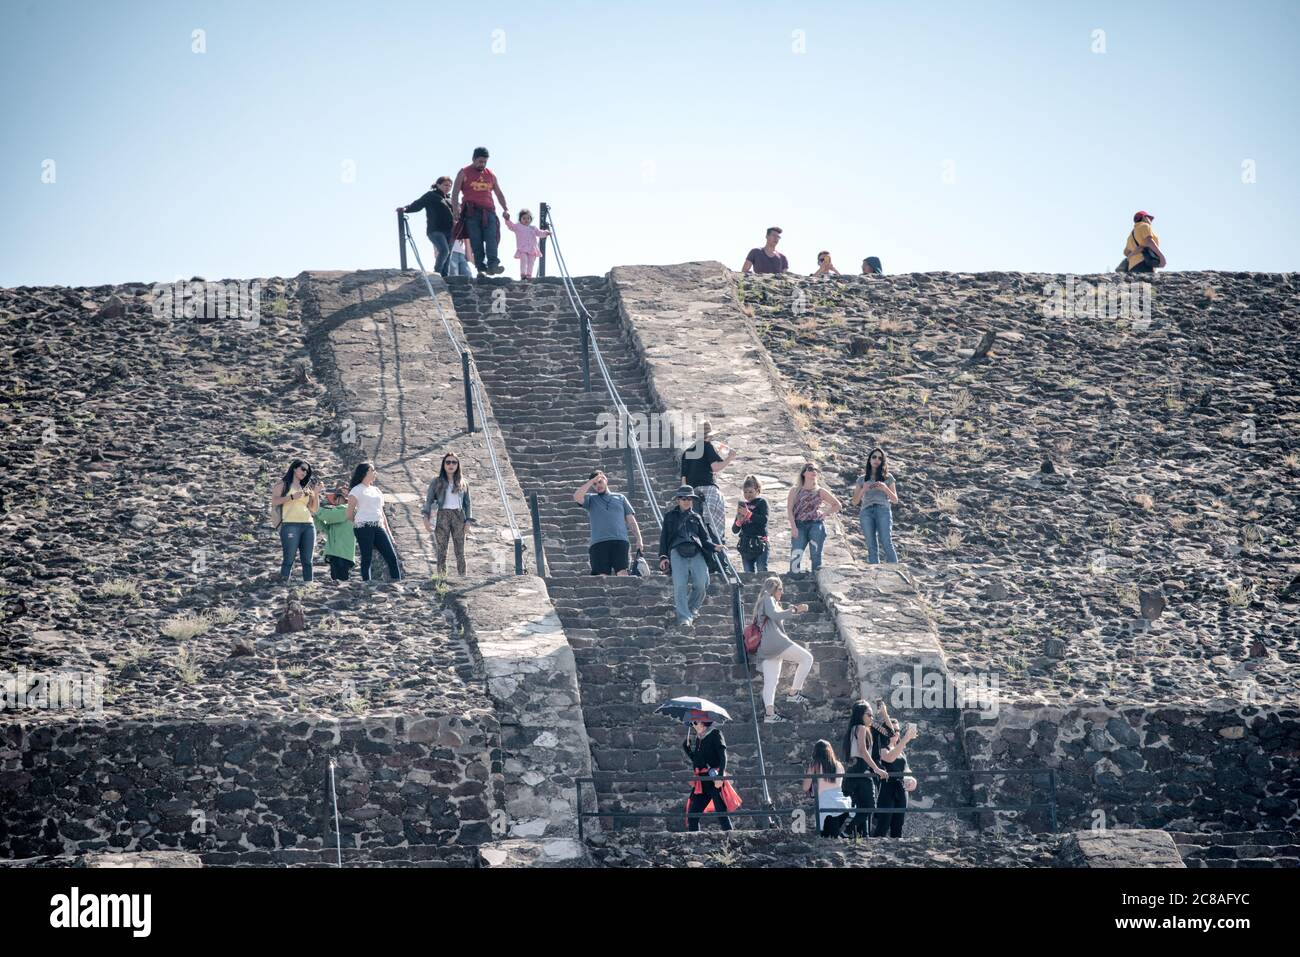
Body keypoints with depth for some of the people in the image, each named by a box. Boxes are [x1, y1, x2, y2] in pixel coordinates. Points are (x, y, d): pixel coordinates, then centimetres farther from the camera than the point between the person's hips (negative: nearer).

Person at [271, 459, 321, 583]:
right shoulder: (283, 484, 9)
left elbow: (314, 509, 18)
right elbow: (274, 501, -6)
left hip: (308, 525, 5)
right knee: (288, 560, -10)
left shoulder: (307, 488, 21)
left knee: (307, 561, 1)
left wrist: (316, 493, 7)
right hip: (291, 525, -5)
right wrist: (292, 497, -13)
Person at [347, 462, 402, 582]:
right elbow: (349, 514, 2)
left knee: (392, 557, -3)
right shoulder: (356, 491, 2)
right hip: (364, 527, -6)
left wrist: (388, 532, 19)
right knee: (366, 559, -6)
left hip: (379, 527, 6)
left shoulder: (376, 490, 22)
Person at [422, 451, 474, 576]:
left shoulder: (463, 483, 12)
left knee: (460, 551, -1)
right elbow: (429, 500, 3)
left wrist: (468, 521, 2)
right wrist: (426, 518, -10)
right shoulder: (437, 481, 7)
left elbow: (467, 503, 12)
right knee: (441, 551, -4)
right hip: (442, 516, -1)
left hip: (459, 516, 2)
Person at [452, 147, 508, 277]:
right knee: (476, 241, -7)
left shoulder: (491, 175, 20)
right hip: (471, 212, -2)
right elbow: (455, 193, 2)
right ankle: (481, 268, -9)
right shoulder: (464, 173, 9)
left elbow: (499, 193, 25)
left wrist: (505, 208, 12)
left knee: (491, 238, -16)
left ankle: (493, 264, -29)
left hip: (489, 211, 2)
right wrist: (455, 209, -12)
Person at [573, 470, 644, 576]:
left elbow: (631, 520, 18)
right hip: (598, 543, 0)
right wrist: (591, 481, 5)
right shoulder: (591, 499, 21)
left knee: (622, 572, -16)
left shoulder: (620, 498, 23)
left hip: (620, 541, 0)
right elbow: (577, 497, -1)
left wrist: (639, 539, 6)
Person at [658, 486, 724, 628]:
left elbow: (705, 537, 20)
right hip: (677, 552, -1)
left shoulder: (697, 517, 26)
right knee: (680, 584, -20)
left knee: (702, 583, -18)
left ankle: (691, 610, 4)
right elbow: (664, 538, 18)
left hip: (696, 552, 1)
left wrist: (714, 547, -2)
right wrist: (663, 557, 3)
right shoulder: (670, 516, 23)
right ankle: (684, 617, -23)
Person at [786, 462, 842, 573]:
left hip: (816, 525, 1)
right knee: (795, 555, -14)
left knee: (816, 555, -3)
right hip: (799, 526, -1)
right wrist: (793, 527, -10)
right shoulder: (795, 490, 10)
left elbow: (838, 505, 18)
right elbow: (790, 509, 2)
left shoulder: (820, 491, 11)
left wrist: (826, 514, 6)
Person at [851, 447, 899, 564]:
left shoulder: (888, 478, 17)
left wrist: (885, 489, -4)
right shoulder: (862, 479, 19)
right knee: (871, 547, -9)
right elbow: (855, 502, 15)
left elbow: (895, 500, 14)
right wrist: (863, 489, -3)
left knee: (886, 544, -20)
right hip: (866, 511, 2)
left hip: (883, 510, -2)